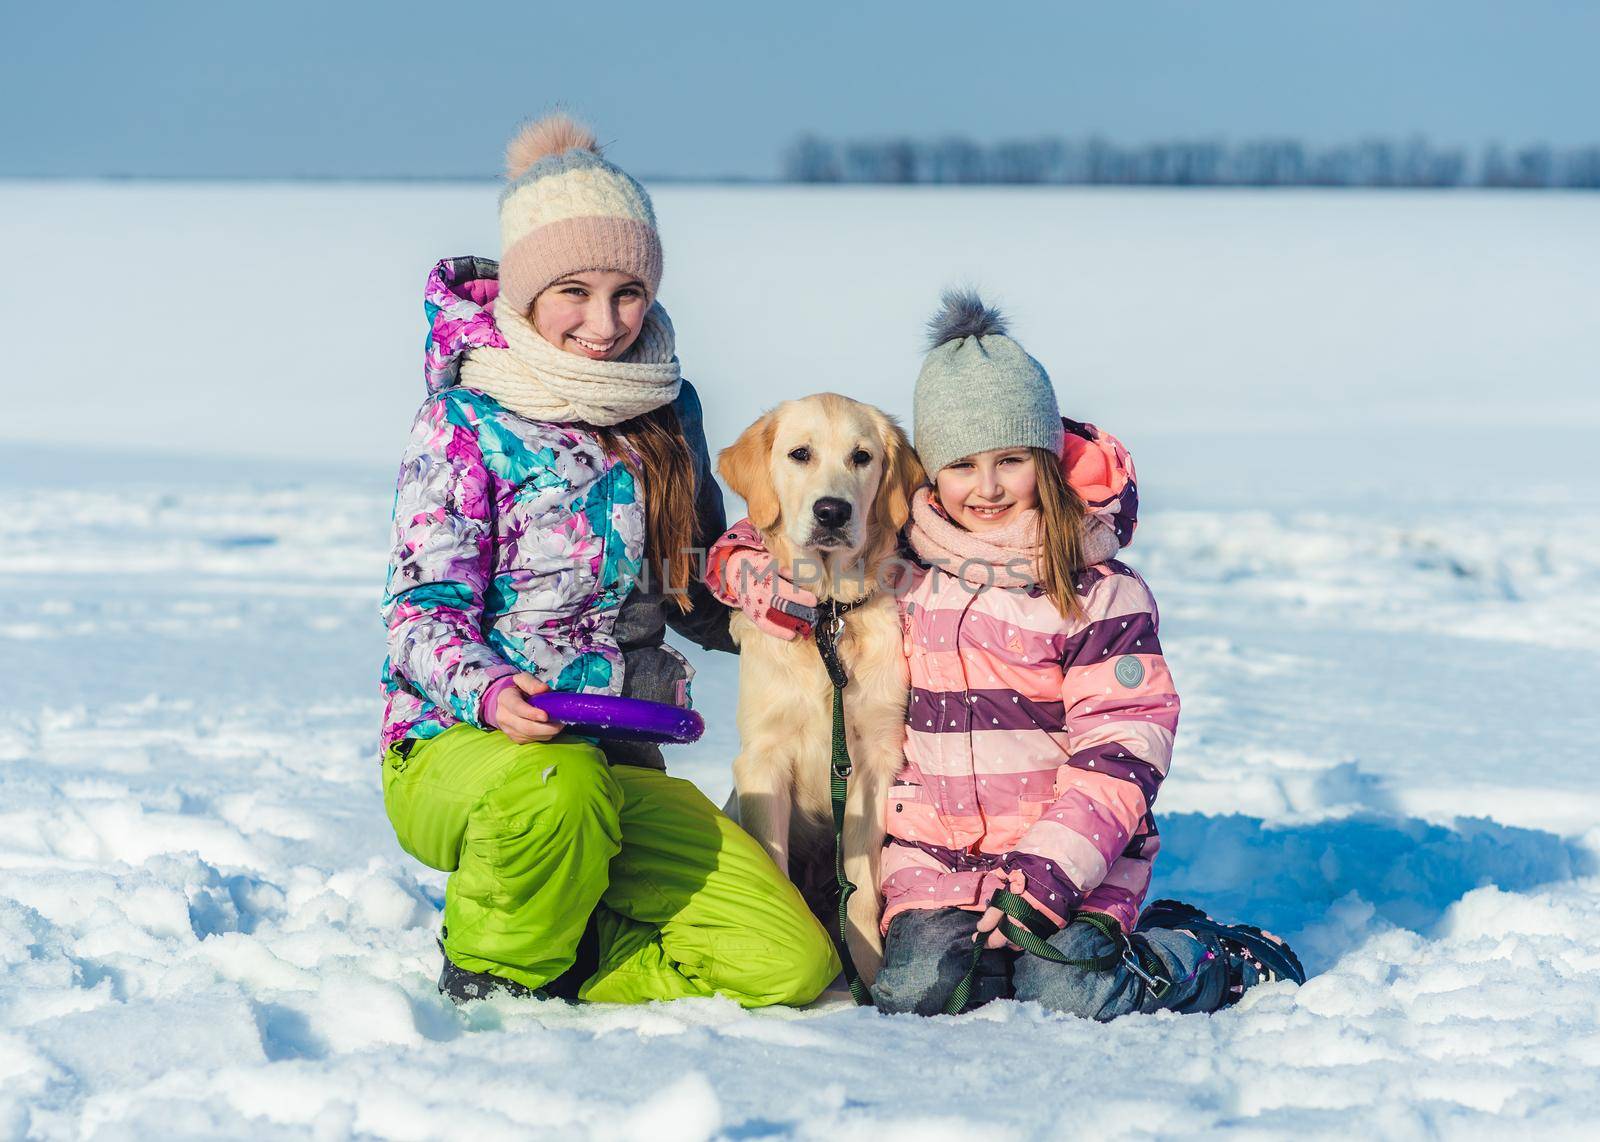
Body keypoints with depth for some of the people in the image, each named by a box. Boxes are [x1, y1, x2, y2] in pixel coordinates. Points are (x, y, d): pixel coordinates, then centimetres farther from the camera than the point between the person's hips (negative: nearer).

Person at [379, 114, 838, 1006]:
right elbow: (424, 608, -11)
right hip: (457, 751, -5)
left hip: (619, 763, 5)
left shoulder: (668, 408, 10)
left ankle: (553, 957, 7)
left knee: (792, 964, -12)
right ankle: (490, 978, -12)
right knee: (558, 784, -42)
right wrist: (488, 690, -32)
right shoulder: (468, 424, -7)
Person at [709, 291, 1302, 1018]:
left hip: (1071, 854, -3)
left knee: (1069, 996, -23)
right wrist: (793, 587, -10)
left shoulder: (1100, 592, -2)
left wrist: (1050, 871, -19)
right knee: (918, 990, -21)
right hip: (934, 856, 3)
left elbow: (1121, 749, -7)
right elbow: (738, 555, 14)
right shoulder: (895, 571, 7)